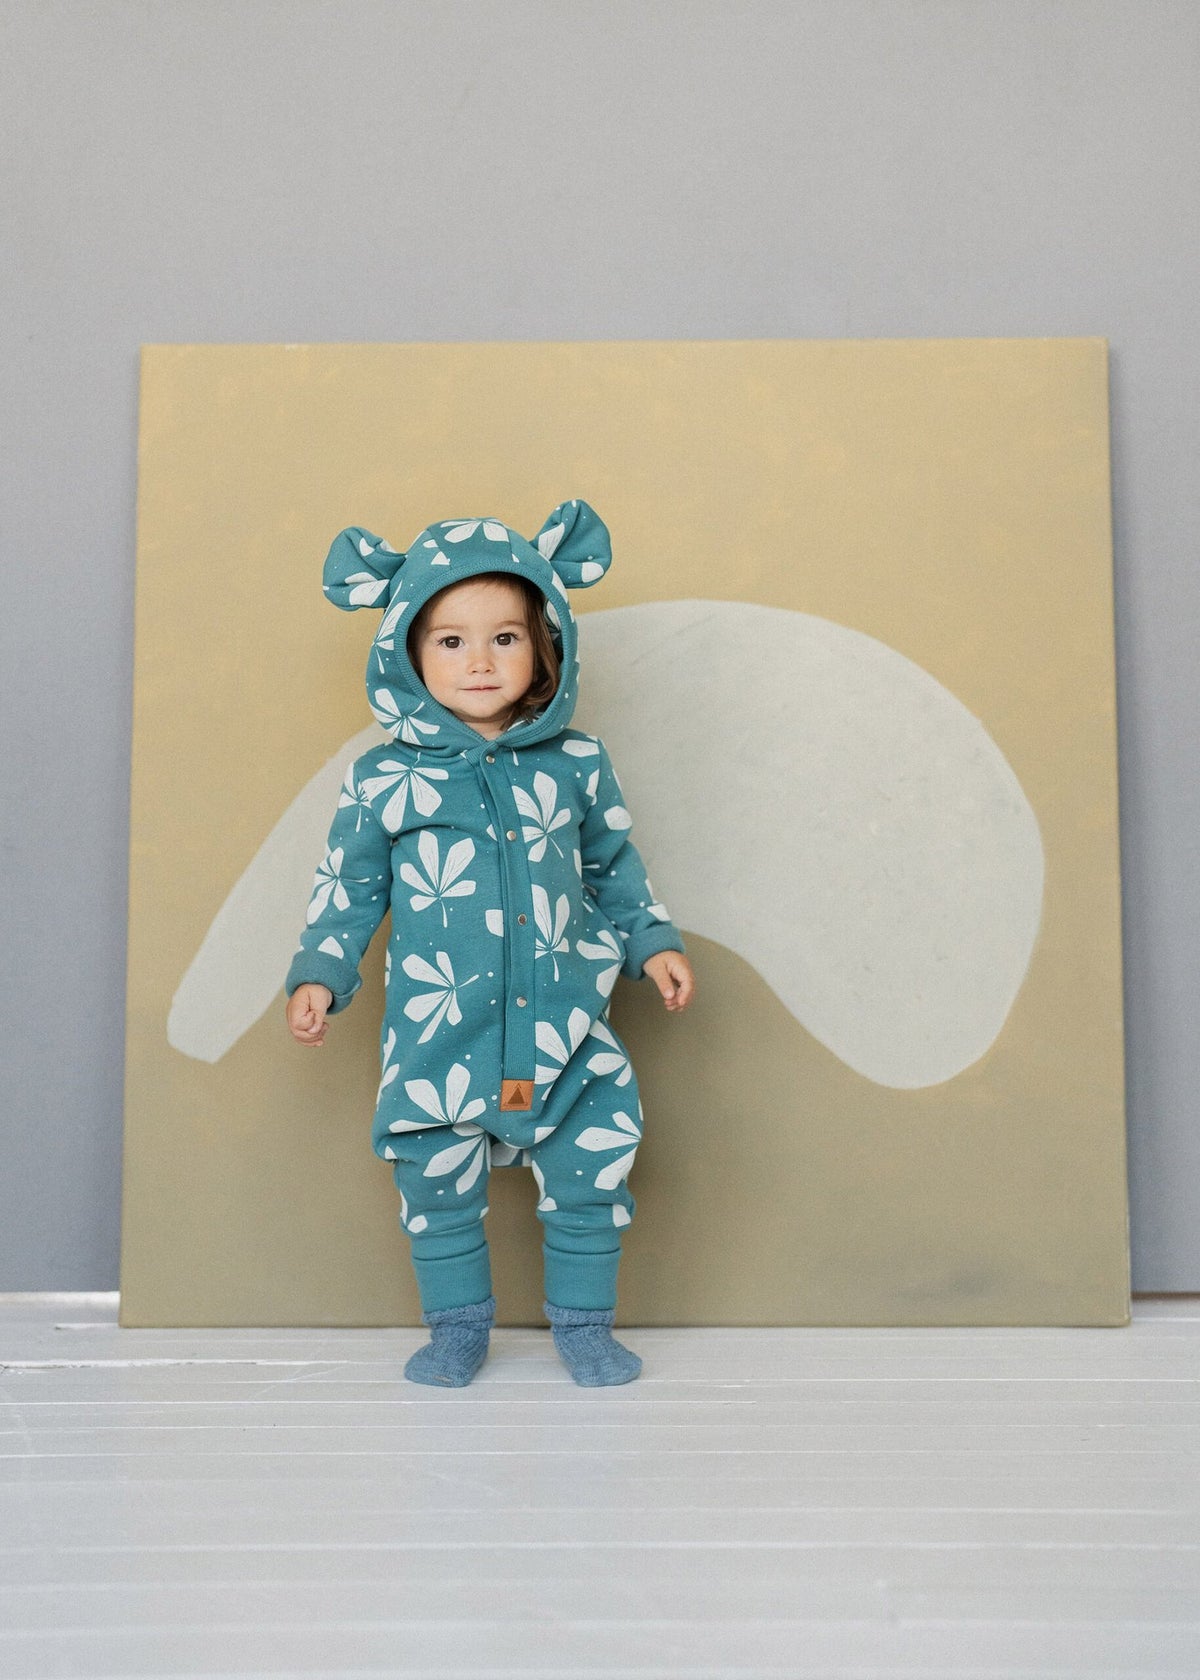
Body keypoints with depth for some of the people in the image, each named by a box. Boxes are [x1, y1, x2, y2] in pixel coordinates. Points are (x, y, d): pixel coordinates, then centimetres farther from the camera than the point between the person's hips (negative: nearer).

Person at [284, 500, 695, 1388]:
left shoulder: (577, 765, 2)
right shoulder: (385, 779, -3)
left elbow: (616, 868, 15)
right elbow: (348, 887, 6)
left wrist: (654, 942, 7)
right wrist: (318, 975, -3)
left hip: (566, 1024, 1)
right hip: (436, 1034, -1)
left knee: (591, 1175, 6)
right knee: (437, 1185, 10)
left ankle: (585, 1320, 28)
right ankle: (457, 1324, 31)